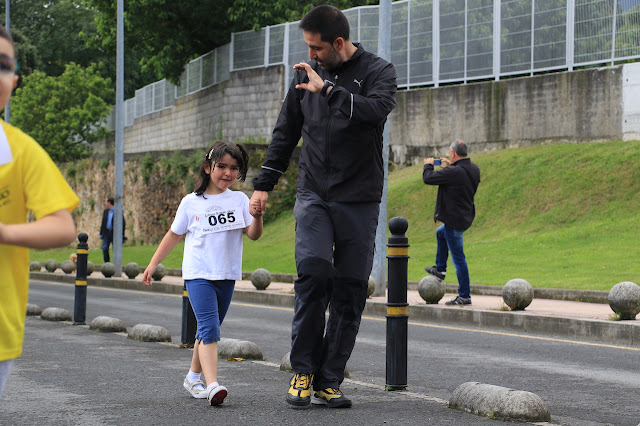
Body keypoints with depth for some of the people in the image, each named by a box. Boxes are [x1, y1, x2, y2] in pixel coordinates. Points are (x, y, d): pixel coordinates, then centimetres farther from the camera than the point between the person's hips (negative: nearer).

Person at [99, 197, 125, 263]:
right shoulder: (105, 211, 11)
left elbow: (122, 224, -7)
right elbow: (103, 223, 15)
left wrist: (121, 235, -11)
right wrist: (101, 234, 12)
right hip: (106, 232, 5)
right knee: (104, 248, -3)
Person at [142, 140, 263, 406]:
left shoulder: (239, 200, 4)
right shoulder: (191, 202, 0)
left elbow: (253, 235, -3)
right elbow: (174, 235, 11)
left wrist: (257, 217, -24)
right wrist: (153, 264, 13)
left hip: (226, 276, 3)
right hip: (198, 274, -3)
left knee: (208, 330, 14)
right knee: (210, 328, -18)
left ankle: (194, 377, 32)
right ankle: (212, 385, -30)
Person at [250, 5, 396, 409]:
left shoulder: (378, 71, -2)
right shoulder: (307, 74, 9)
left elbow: (377, 110, -25)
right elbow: (286, 133, 18)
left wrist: (328, 91, -24)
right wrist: (264, 184, 16)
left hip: (360, 201, -2)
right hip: (313, 195, 2)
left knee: (350, 291, -1)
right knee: (313, 272, -18)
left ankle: (329, 382, 6)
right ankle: (303, 369, -5)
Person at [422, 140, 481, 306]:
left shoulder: (453, 172, -26)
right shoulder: (474, 169, 1)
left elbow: (428, 178, -17)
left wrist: (428, 165, 3)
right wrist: (451, 166, 25)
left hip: (455, 220, -10)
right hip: (466, 216, 10)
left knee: (458, 257, -4)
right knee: (440, 233, 35)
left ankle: (465, 295, -1)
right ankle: (440, 269, 45)